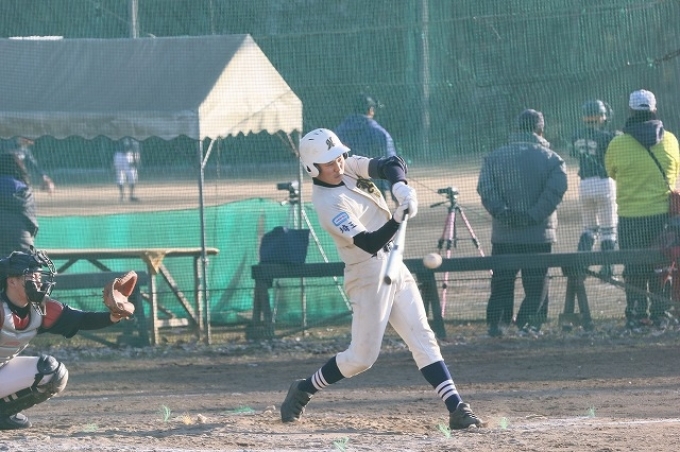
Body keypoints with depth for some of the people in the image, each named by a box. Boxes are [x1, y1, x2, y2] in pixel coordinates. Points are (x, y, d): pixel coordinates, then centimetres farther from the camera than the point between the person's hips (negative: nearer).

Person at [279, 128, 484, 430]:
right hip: (369, 274, -8)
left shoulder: (349, 167, 3)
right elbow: (369, 243, -28)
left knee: (423, 340, 1)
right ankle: (302, 390, 18)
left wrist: (400, 187, -25)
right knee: (362, 357, -2)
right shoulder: (328, 204, -21)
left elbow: (391, 165, -4)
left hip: (394, 265, 8)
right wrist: (398, 219, -42)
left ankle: (456, 408, -3)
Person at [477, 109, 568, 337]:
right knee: (536, 284, 5)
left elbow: (485, 188, -7)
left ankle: (496, 322, 6)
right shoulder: (551, 158, 0)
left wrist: (502, 212, -14)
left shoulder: (494, 157, 5)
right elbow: (555, 189, -13)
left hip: (503, 234, 2)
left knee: (502, 282, 12)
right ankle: (529, 323, -5)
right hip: (539, 234, -2)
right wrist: (534, 215, -16)